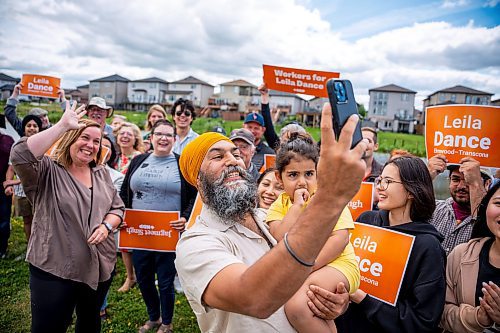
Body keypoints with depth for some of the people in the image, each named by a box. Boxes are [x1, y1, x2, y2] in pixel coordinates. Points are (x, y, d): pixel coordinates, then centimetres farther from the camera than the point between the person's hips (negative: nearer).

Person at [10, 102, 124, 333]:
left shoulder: (101, 173, 7)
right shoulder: (47, 170, -10)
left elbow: (117, 207, 9)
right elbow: (20, 156, -31)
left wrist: (106, 226, -12)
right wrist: (62, 126, -31)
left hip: (100, 266, 5)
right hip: (54, 270, -5)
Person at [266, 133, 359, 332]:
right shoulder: (278, 205, 4)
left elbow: (340, 238, -15)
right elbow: (280, 242, -14)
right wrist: (297, 205, -17)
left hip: (336, 263, -5)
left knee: (297, 304, -28)